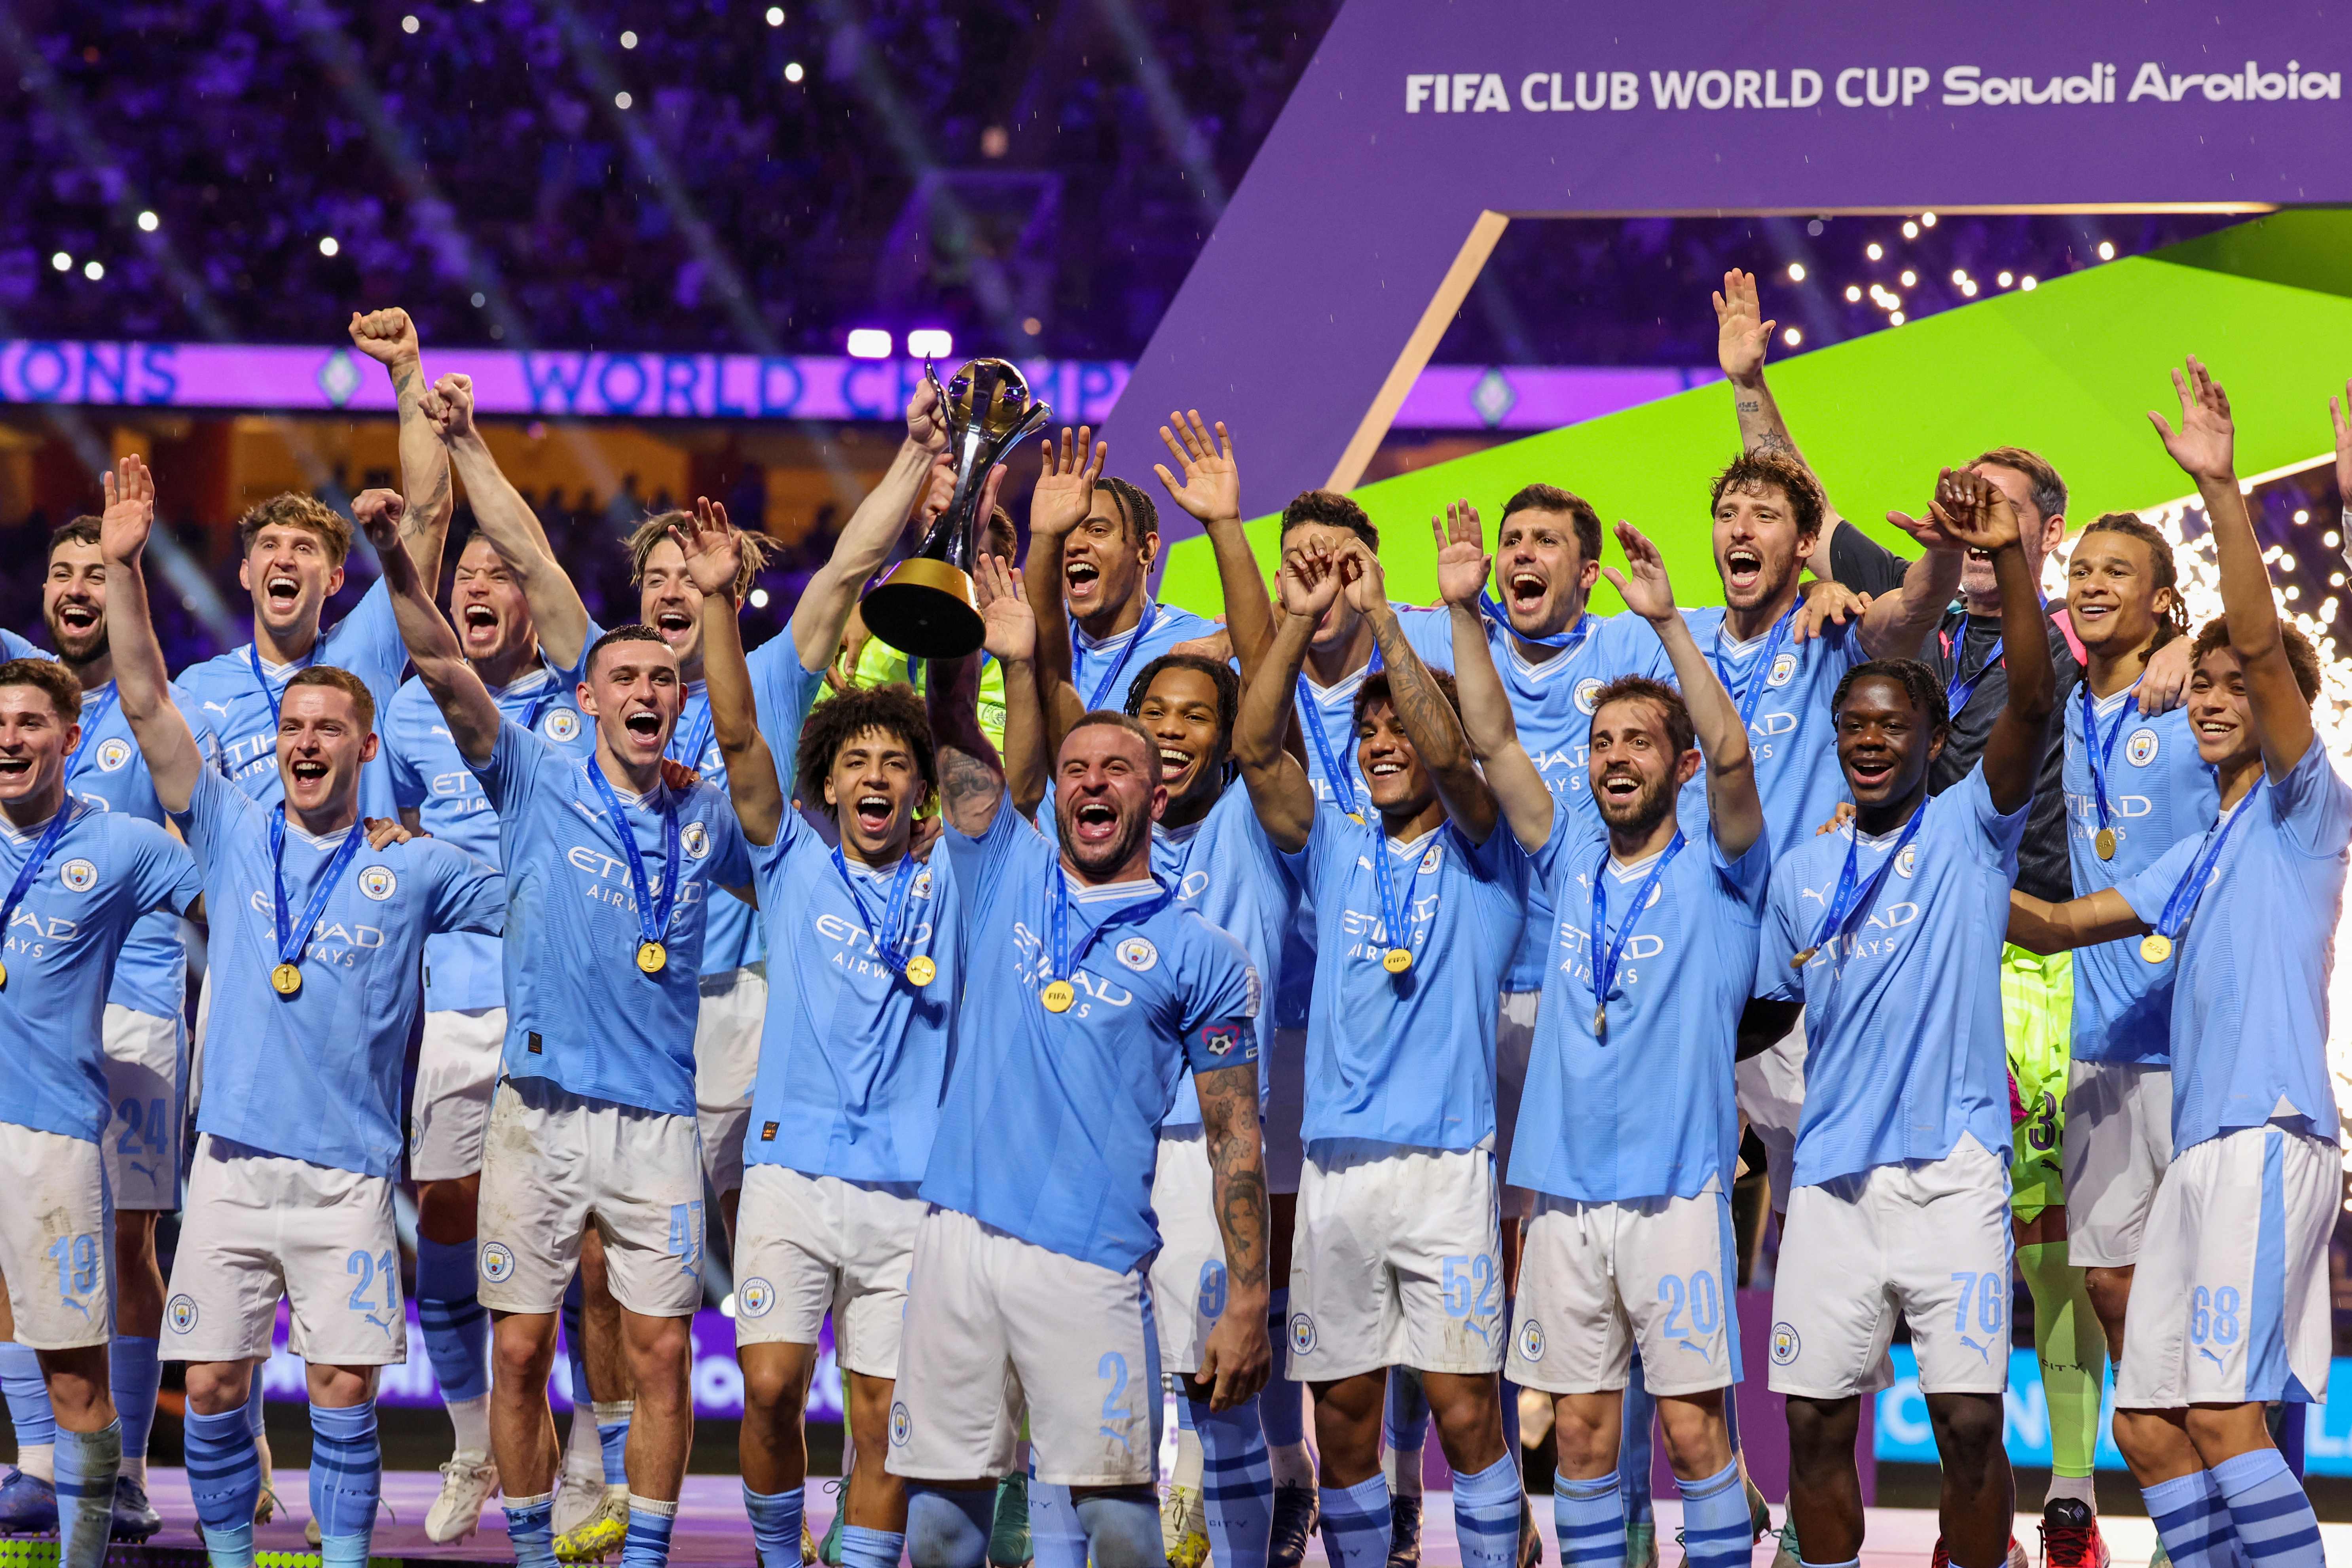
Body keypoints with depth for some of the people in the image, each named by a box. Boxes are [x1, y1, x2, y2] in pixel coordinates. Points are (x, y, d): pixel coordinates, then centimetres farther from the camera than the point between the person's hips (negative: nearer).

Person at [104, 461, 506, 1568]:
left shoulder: (412, 870, 7)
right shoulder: (235, 836, 8)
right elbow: (147, 706, 2)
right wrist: (121, 567, -6)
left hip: (347, 1174, -1)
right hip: (233, 1164, 1)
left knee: (344, 1392, -3)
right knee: (213, 1388, 2)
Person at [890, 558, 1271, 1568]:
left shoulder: (1203, 955, 7)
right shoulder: (1008, 876, 16)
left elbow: (1236, 1141, 4)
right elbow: (951, 739, 8)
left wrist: (1248, 1304, -2)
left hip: (1089, 1259, -3)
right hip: (958, 1240, 3)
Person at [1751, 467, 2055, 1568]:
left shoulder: (1969, 831, 2)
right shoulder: (1801, 872, 14)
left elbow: (2031, 708, -14)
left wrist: (2010, 562, -26)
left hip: (1952, 1173, -4)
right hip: (1832, 1178, 4)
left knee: (1969, 1423, -7)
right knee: (1815, 1423, 3)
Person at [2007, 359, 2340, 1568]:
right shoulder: (2197, 857, 25)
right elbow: (2056, 924, 30)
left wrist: (2222, 492, -20)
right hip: (2196, 1149, 9)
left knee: (2224, 1414, -18)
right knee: (2148, 1423, 5)